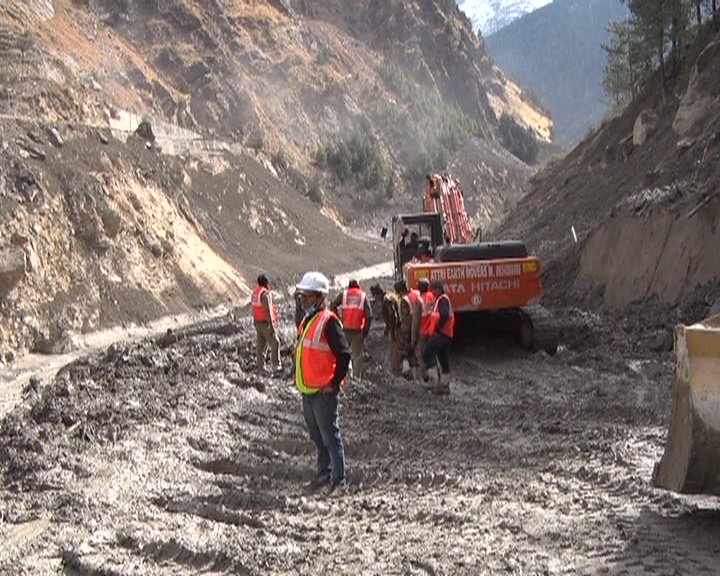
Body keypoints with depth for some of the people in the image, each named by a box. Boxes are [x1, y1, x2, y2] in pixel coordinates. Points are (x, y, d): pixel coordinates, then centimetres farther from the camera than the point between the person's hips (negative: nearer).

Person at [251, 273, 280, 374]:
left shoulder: (254, 293, 8)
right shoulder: (265, 294, -19)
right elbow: (268, 311, -23)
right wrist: (271, 326, -22)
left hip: (257, 322, 8)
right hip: (265, 323, -8)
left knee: (260, 345, 11)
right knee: (275, 343, 0)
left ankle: (260, 366, 12)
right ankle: (276, 365, 0)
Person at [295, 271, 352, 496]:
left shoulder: (328, 321, -14)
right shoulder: (306, 321, 13)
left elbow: (344, 355, -17)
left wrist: (334, 384, -15)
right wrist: (299, 379, 17)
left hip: (324, 392, -9)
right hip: (307, 391, 9)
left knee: (330, 437, -4)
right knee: (317, 436, 18)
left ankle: (339, 482, 1)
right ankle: (324, 474, 30)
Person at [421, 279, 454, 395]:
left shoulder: (442, 300, -13)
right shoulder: (441, 299, 20)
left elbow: (444, 315, -28)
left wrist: (437, 328, -20)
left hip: (440, 334, -11)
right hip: (447, 335, 11)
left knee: (427, 355, -10)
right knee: (444, 359, 12)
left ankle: (435, 382, -12)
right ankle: (444, 386, 16)